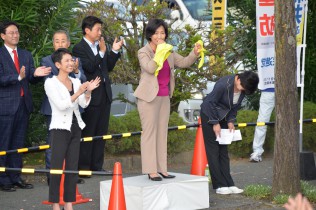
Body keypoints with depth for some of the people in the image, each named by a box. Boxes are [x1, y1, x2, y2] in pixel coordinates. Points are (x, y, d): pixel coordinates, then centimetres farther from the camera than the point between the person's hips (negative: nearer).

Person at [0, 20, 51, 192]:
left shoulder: (26, 55, 14)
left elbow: (32, 80, 9)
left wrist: (36, 74, -13)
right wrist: (18, 77, -28)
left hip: (23, 104, 6)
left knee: (18, 144, 11)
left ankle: (16, 178, 18)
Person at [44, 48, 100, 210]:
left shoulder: (76, 82, 11)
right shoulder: (51, 83, -7)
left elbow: (84, 104, 2)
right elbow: (61, 105, -17)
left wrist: (88, 91, -17)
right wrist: (78, 92, -26)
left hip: (75, 127, 6)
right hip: (60, 128, -6)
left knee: (72, 167, 7)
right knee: (57, 167, -6)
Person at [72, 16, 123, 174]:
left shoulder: (101, 46, 12)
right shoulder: (79, 48, -9)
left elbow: (109, 67, 14)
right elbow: (89, 67, -19)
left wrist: (114, 51, 2)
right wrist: (101, 52, -21)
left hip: (104, 94, 7)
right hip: (91, 96, -7)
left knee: (101, 133, 11)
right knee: (87, 133, -1)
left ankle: (97, 166, 17)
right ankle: (84, 167, 6)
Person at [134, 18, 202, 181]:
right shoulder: (143, 53, -5)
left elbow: (184, 62, 12)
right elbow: (150, 68, -21)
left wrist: (195, 53, -4)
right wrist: (159, 51, -22)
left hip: (164, 97, 7)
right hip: (149, 97, -6)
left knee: (162, 133, 8)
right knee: (150, 132, -5)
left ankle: (161, 168, 12)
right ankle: (151, 170, -5)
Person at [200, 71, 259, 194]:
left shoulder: (244, 89, -9)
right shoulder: (224, 84, -30)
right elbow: (211, 102, -22)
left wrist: (231, 121, -5)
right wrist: (215, 123, -18)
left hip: (223, 117, 7)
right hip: (209, 115, -7)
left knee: (223, 151, 5)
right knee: (213, 150, -6)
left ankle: (228, 184, 3)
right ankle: (219, 185, -6)